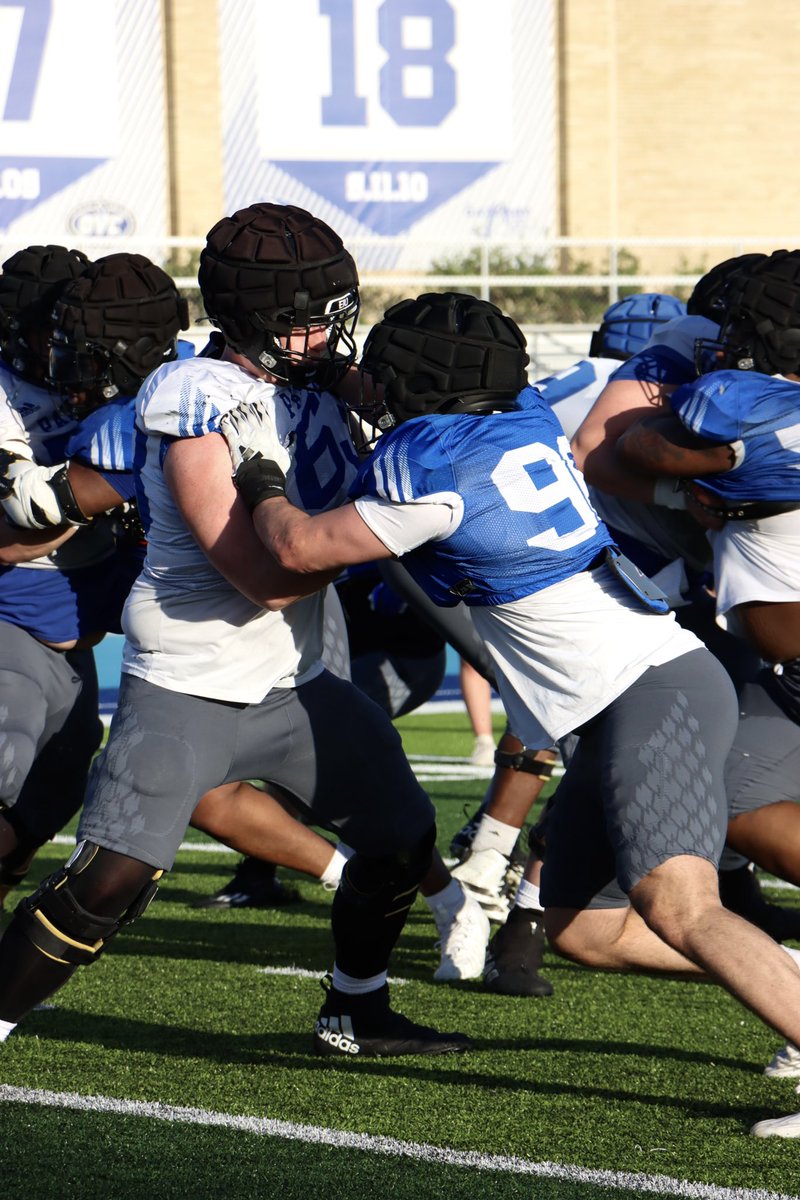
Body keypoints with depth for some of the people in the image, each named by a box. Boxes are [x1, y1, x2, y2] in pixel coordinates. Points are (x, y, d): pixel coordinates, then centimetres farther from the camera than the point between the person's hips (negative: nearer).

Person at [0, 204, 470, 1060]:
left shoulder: (320, 385, 4)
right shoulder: (194, 402, -20)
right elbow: (265, 577, -24)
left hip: (294, 686, 8)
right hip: (187, 691, -8)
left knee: (401, 836, 12)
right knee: (108, 886, -15)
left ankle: (356, 1014, 31)